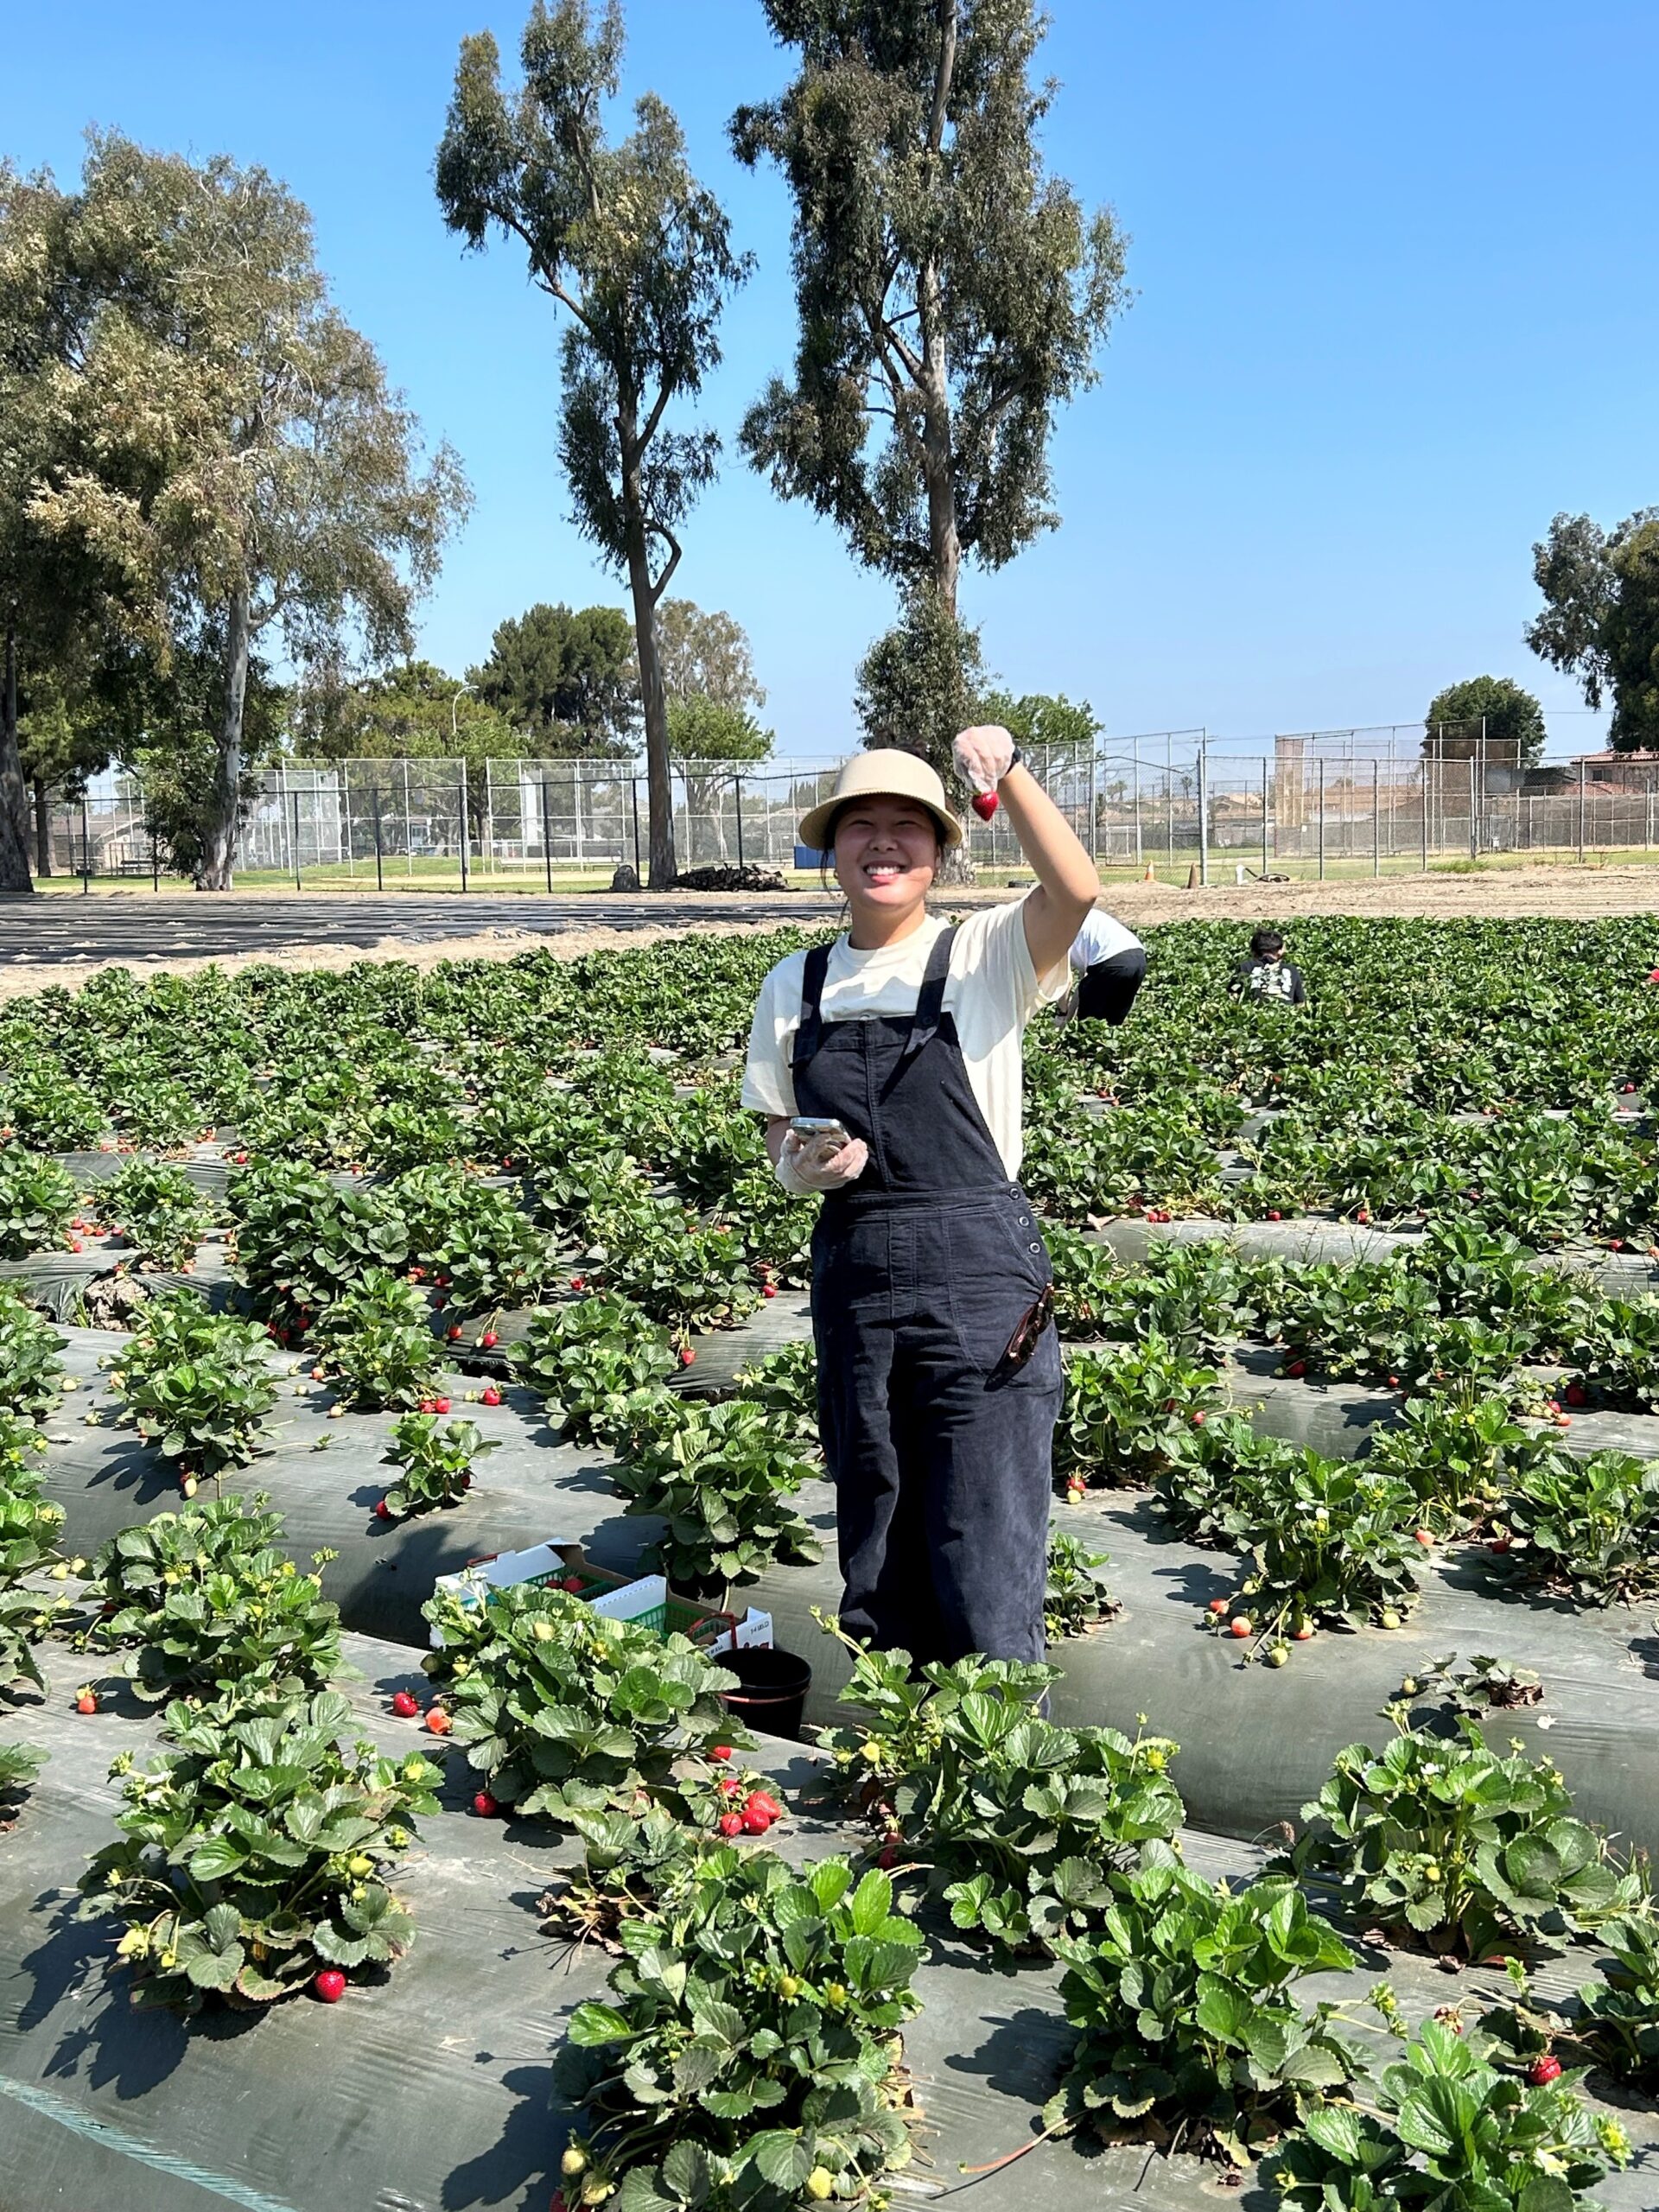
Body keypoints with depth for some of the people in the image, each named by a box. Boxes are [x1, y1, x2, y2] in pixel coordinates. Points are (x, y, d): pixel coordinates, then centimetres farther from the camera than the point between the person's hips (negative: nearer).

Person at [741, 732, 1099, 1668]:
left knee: (985, 1557, -3)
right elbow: (779, 1136, 15)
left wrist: (1008, 768, -29)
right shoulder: (794, 987, 10)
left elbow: (1076, 890, -21)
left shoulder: (985, 956, -1)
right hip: (852, 1277, 4)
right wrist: (806, 1163, -7)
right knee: (876, 1557, 14)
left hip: (979, 1275, -4)